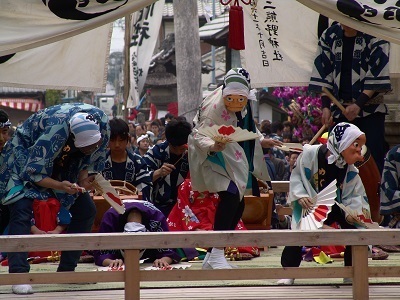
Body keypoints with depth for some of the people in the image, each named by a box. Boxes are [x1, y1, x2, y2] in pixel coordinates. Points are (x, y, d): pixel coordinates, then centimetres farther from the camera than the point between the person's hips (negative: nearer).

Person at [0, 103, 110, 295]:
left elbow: (90, 160, -5)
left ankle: (66, 270, 6)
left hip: (62, 162, 7)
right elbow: (34, 173, -31)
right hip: (25, 159, -7)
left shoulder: (102, 122, -22)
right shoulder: (55, 130, -39)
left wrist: (85, 178, -24)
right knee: (21, 211, -25)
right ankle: (18, 275, -29)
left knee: (87, 210, -2)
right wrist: (59, 185, -45)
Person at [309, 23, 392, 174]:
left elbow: (378, 75, -9)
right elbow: (323, 74, 8)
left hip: (369, 109, -4)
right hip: (340, 110, 4)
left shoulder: (375, 35, -6)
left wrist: (359, 104, -16)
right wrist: (326, 106, -2)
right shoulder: (329, 36, 6)